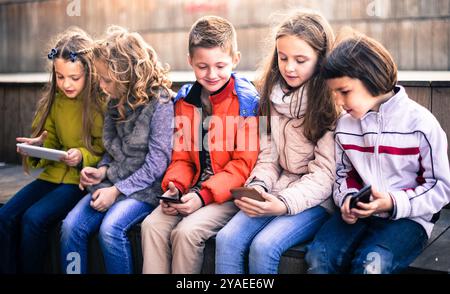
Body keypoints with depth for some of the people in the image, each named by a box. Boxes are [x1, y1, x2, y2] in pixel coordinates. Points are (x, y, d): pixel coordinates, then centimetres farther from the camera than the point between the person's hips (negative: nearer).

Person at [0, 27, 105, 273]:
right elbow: (50, 140, 15)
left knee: (34, 218, -24)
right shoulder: (54, 99, 6)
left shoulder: (102, 101, -11)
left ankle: (29, 269, -2)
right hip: (54, 174, 6)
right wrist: (38, 146, -7)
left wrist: (83, 157, -23)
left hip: (84, 179, -6)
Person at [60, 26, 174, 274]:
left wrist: (117, 190, -15)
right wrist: (102, 170, -2)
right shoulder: (115, 101, 8)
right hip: (113, 181, 7)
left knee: (111, 228, -30)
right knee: (71, 225, -15)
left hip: (145, 188, -6)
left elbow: (157, 162, -15)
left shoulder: (160, 102, -14)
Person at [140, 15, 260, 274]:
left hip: (229, 193, -5)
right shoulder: (185, 99, 7)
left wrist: (204, 195, -20)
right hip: (192, 188, 5)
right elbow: (182, 156, 12)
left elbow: (243, 165, -12)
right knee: (152, 225, -16)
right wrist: (174, 186, -8)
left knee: (186, 231, -25)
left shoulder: (247, 100, -9)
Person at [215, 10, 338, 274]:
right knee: (227, 240, -19)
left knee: (263, 247, -27)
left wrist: (285, 204, -23)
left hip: (315, 200, -5)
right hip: (277, 194, 5)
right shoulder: (275, 95, 7)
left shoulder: (332, 102, -10)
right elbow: (267, 157, 11)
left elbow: (324, 174, -11)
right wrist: (258, 188, -9)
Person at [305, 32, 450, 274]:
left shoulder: (420, 123, -9)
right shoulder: (345, 125, 5)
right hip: (359, 214, 4)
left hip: (407, 217, -4)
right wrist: (348, 199, -5)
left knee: (370, 263, -32)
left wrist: (394, 203, -19)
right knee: (318, 256, -23)